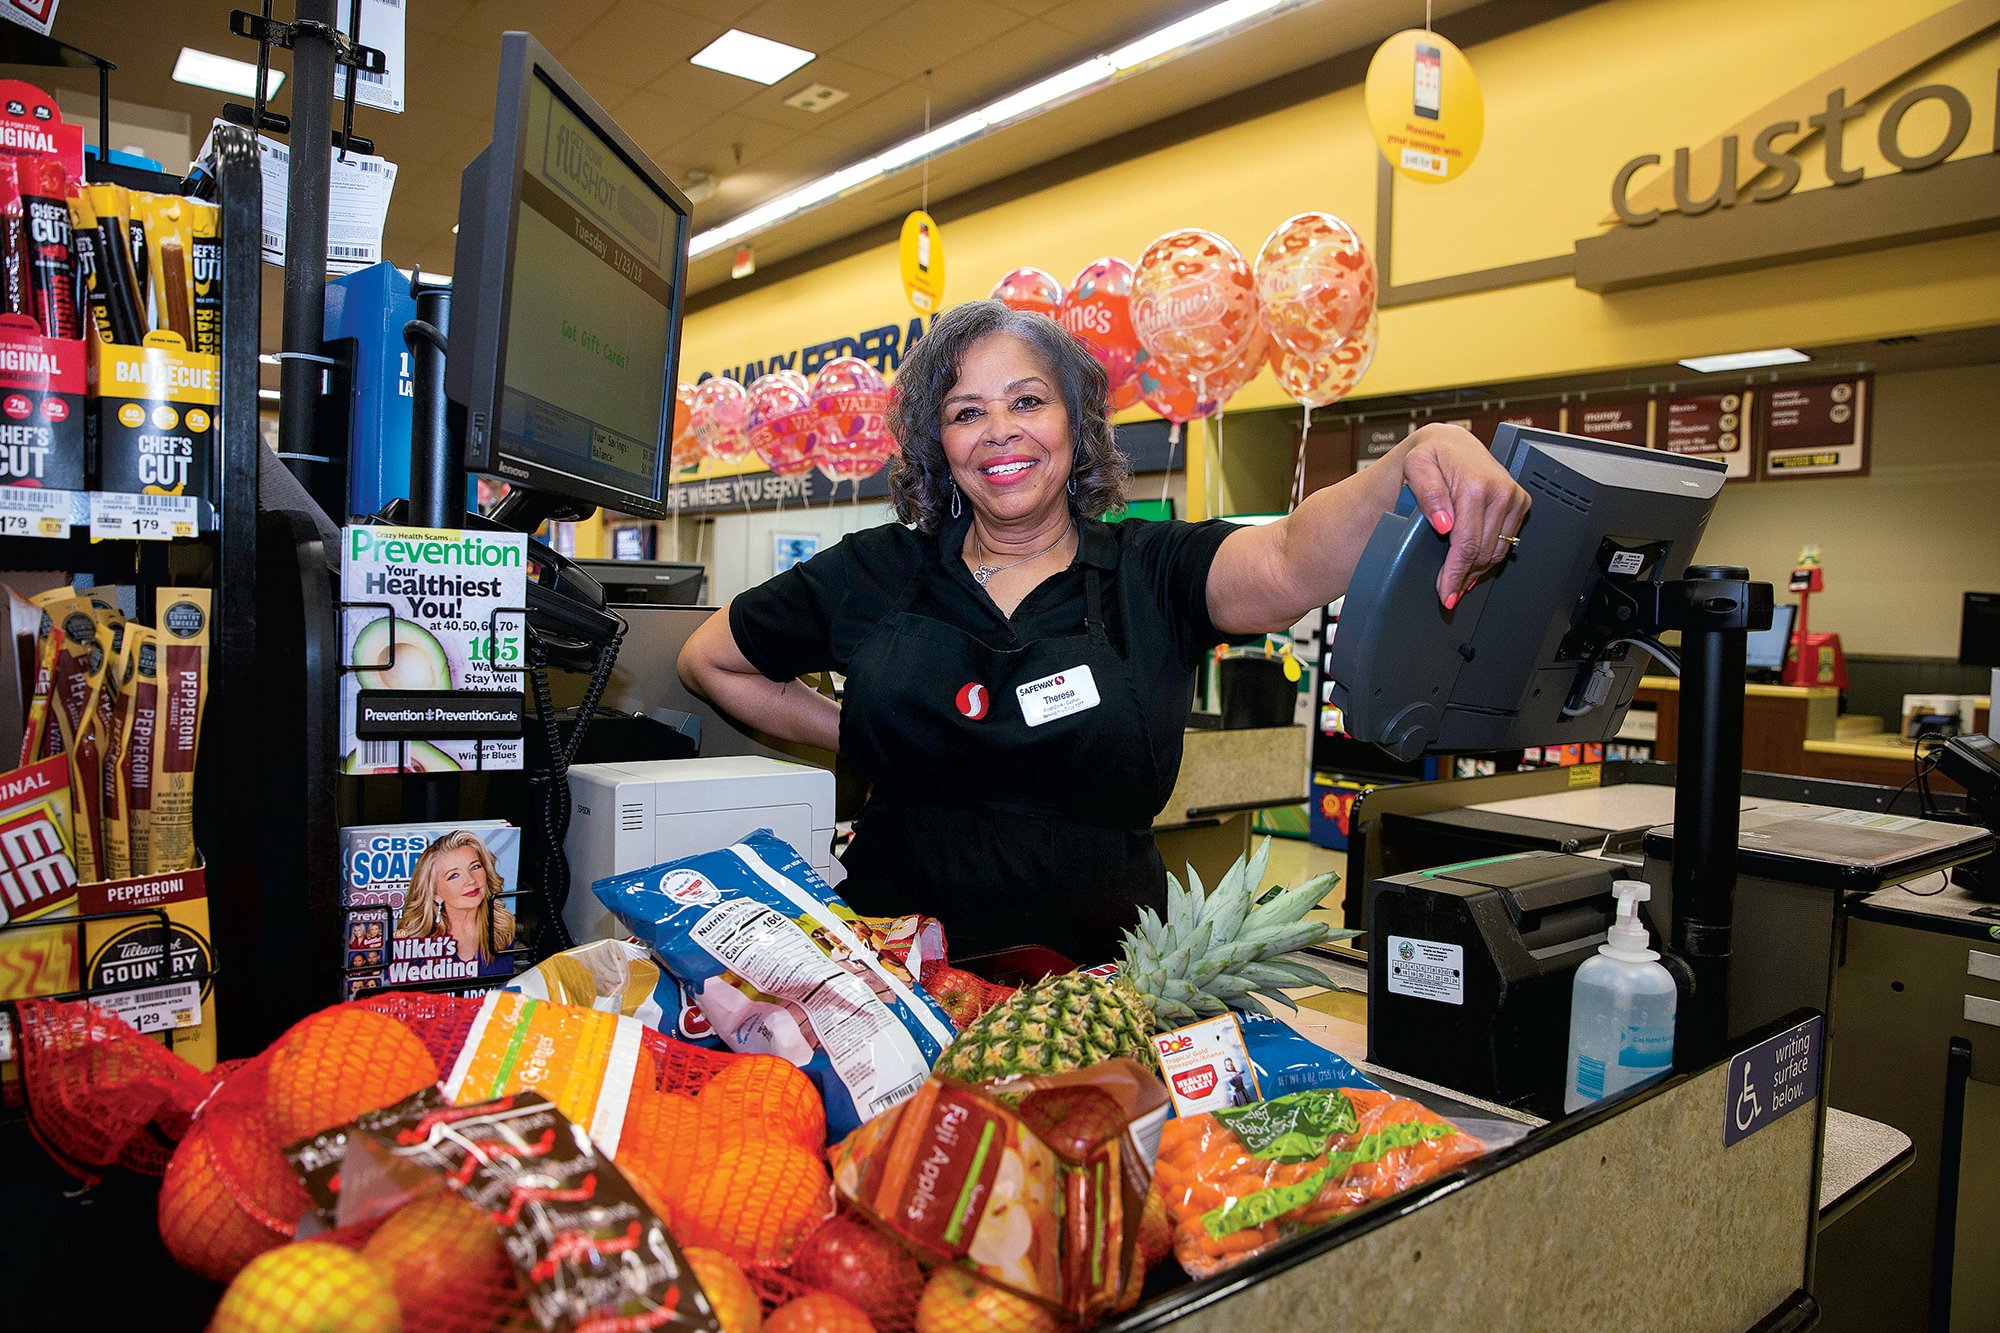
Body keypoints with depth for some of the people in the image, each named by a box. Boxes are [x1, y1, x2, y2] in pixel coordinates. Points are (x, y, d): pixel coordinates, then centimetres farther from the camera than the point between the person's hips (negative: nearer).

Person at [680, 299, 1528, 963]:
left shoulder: (1151, 574, 0)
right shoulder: (875, 574, 5)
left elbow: (1289, 565, -21)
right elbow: (709, 660, 17)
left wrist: (1417, 462, -40)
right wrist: (852, 733, 7)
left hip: (1099, 978, 0)